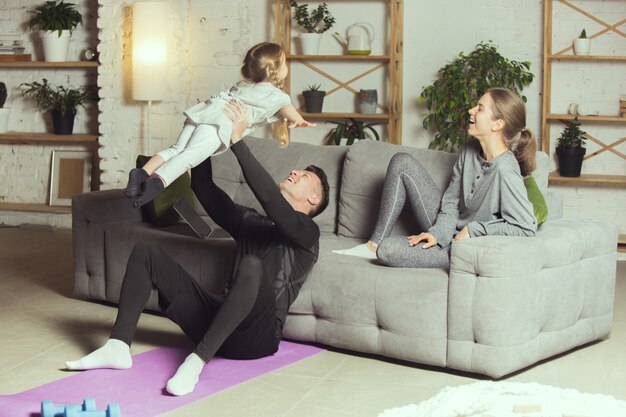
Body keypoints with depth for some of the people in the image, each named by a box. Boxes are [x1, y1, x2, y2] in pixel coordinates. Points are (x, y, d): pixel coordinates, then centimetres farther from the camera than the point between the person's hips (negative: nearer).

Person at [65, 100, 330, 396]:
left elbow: (269, 197, -17)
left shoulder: (306, 232, 2)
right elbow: (204, 188, 18)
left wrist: (237, 139, -20)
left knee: (252, 265, -38)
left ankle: (197, 360, -39)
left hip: (255, 336, -7)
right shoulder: (250, 222, 23)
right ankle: (118, 347, -14)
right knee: (145, 252, 3)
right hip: (217, 323, 7)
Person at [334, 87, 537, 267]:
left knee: (388, 250, -26)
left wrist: (474, 229, -23)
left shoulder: (505, 170, -27)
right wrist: (438, 232, -14)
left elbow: (526, 228, -28)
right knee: (402, 162, 1)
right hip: (449, 232, 9)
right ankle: (374, 244, 3)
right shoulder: (471, 150, -1)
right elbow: (451, 201, 3)